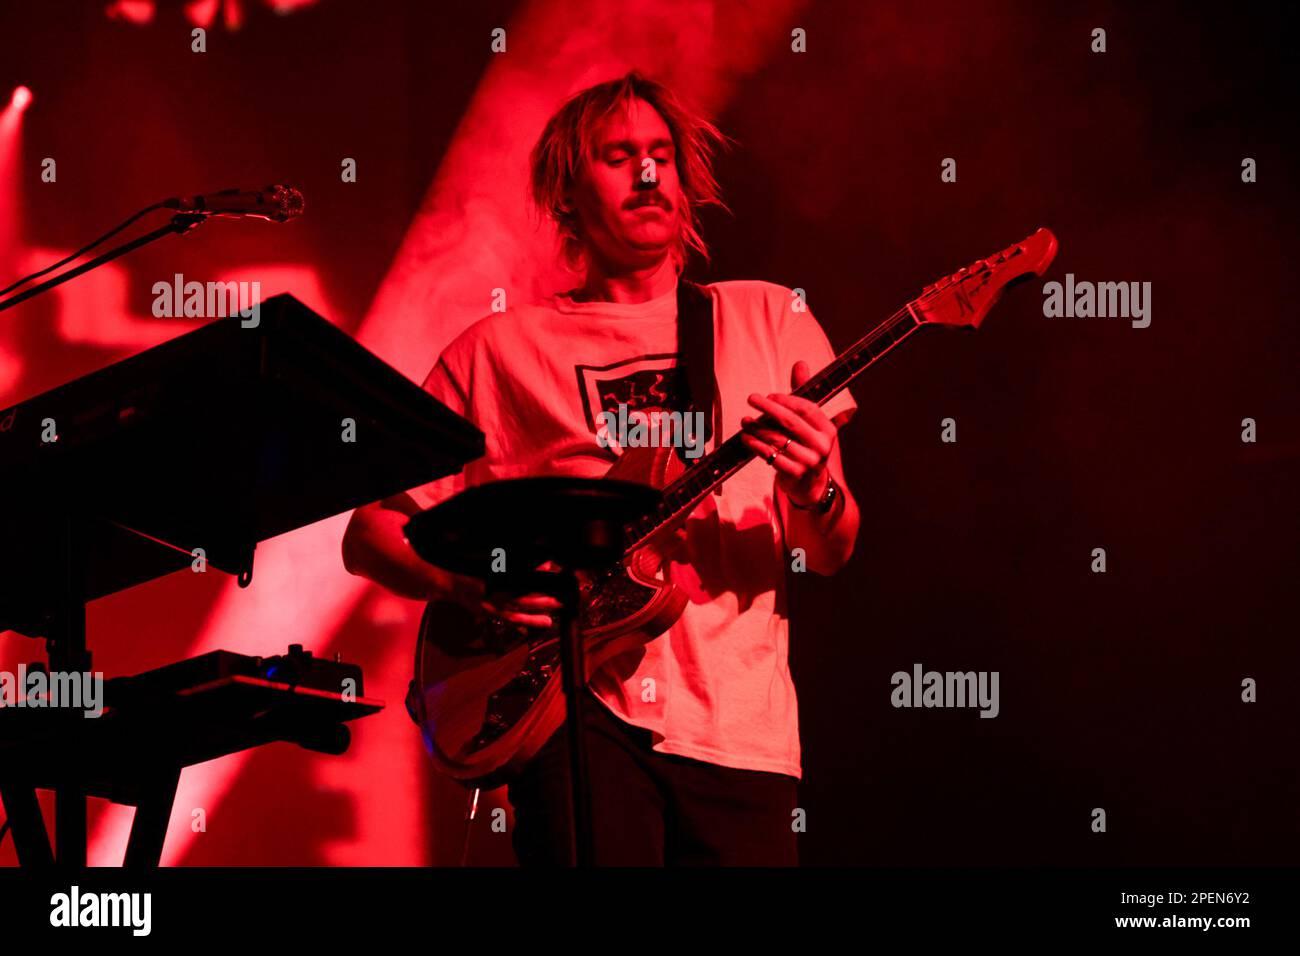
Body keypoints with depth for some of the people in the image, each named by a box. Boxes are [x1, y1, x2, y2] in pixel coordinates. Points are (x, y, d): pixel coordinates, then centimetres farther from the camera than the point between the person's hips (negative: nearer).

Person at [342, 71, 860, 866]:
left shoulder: (769, 317, 13)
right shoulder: (501, 349, 10)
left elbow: (830, 556, 11)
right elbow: (369, 532, 9)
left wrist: (815, 493, -12)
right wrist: (468, 583, -10)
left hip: (739, 725, 2)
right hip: (582, 709, -2)